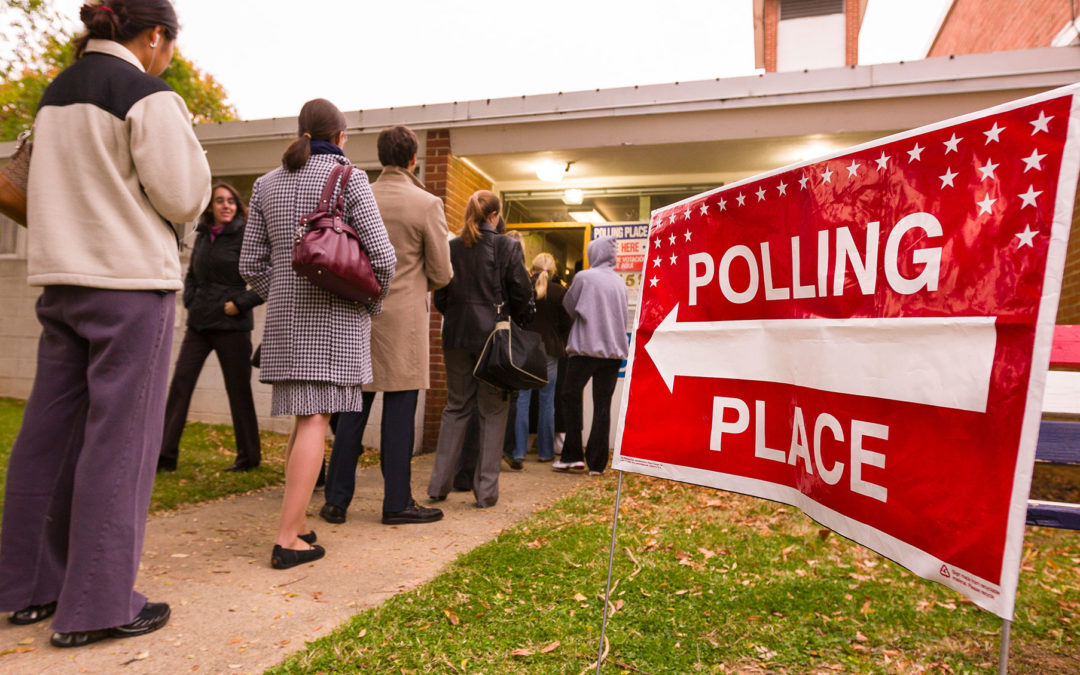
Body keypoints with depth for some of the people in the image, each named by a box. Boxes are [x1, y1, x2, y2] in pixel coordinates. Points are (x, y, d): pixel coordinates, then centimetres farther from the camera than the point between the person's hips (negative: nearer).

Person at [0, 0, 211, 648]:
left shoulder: (56, 93, 17)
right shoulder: (150, 97, -8)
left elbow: (62, 186, 22)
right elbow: (183, 199, -11)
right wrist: (187, 147, 5)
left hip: (61, 278, 8)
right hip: (131, 282, -8)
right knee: (119, 438, -4)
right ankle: (97, 605, 2)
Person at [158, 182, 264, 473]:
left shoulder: (245, 237, -7)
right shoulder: (202, 236, 11)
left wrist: (240, 303, -14)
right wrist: (190, 301, 9)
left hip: (231, 325, -6)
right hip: (199, 324, 6)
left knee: (238, 390, 3)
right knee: (180, 384, 2)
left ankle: (249, 455, 17)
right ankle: (165, 455, 10)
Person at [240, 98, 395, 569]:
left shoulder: (268, 184, 12)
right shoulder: (349, 179, -3)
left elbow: (251, 264, 10)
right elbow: (381, 255, -10)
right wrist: (371, 304, 4)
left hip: (286, 317, 6)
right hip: (336, 315, -5)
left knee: (304, 418, 14)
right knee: (316, 419, -6)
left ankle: (298, 523, 20)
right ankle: (287, 538, -6)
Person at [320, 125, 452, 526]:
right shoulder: (427, 204, -6)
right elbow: (441, 274, -3)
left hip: (358, 314, 4)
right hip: (403, 319, -4)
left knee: (353, 410, 10)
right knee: (399, 412, 2)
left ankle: (337, 501, 17)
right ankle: (397, 503, 10)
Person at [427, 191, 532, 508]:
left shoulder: (451, 248, 4)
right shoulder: (507, 246, -4)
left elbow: (439, 296, 7)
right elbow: (521, 293, -5)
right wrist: (517, 321, 11)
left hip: (456, 336, 3)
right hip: (494, 336, -3)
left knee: (456, 407, 14)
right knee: (493, 411, 5)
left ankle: (439, 484, 15)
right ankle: (486, 489, 7)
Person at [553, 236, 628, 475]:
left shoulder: (584, 277, -6)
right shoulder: (620, 282, 9)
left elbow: (568, 307, 5)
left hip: (586, 347, -4)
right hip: (614, 349, 4)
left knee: (571, 397, 10)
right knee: (603, 405, 5)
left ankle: (572, 455, 6)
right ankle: (597, 462, 6)